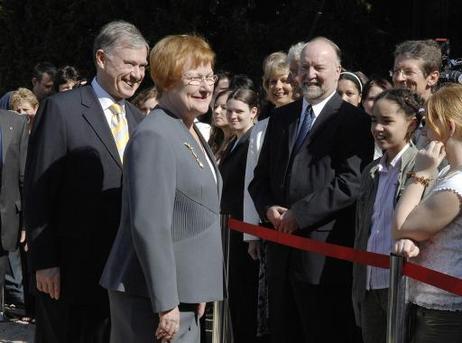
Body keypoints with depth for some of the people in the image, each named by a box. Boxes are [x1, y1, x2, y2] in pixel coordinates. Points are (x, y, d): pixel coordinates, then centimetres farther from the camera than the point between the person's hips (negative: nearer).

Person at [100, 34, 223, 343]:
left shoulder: (192, 134, 15)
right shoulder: (154, 137, -15)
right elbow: (150, 227, -20)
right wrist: (166, 303, -21)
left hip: (184, 292, 9)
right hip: (152, 295, -9)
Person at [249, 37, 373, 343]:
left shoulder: (353, 120, -6)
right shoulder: (281, 117, 15)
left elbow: (351, 182, -16)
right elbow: (261, 176, 17)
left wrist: (300, 213, -17)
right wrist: (269, 208, -4)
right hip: (281, 248, 7)